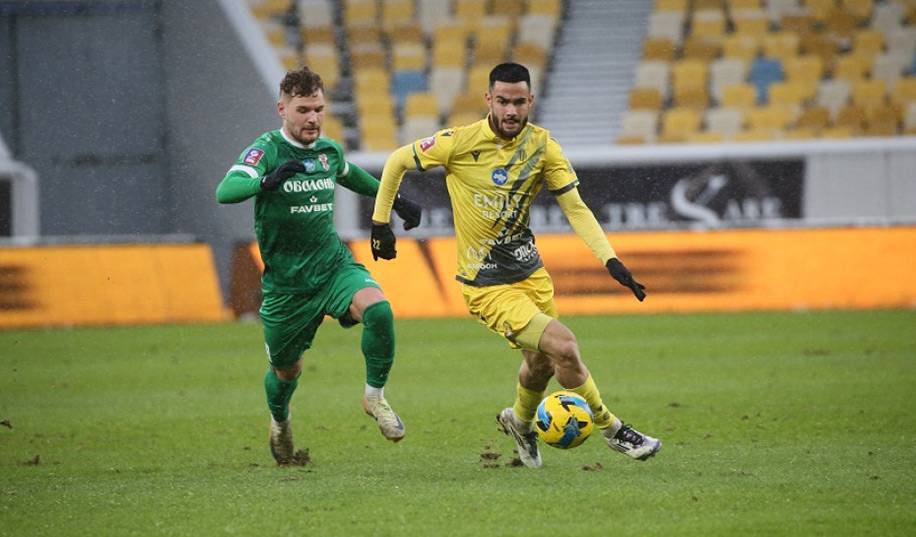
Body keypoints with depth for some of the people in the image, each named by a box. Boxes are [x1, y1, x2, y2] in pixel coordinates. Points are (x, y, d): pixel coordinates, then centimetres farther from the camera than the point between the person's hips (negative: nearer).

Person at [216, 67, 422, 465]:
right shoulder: (266, 150, -14)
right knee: (286, 369, 10)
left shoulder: (329, 151, 3)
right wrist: (268, 180, -51)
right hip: (285, 280, -3)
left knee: (377, 309, -27)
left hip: (334, 266, 3)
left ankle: (375, 396, -8)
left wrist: (396, 201, 25)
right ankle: (280, 421, 46)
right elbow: (225, 192, -32)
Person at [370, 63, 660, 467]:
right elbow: (397, 162, -1)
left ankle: (520, 422, 51)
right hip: (486, 286, -6)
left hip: (529, 271, 6)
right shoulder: (460, 143, -17)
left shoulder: (542, 145, -6)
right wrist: (380, 222, 0)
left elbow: (575, 208, -3)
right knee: (563, 346, -19)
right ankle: (611, 430, 0)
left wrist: (610, 260, -14)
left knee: (542, 361, 18)